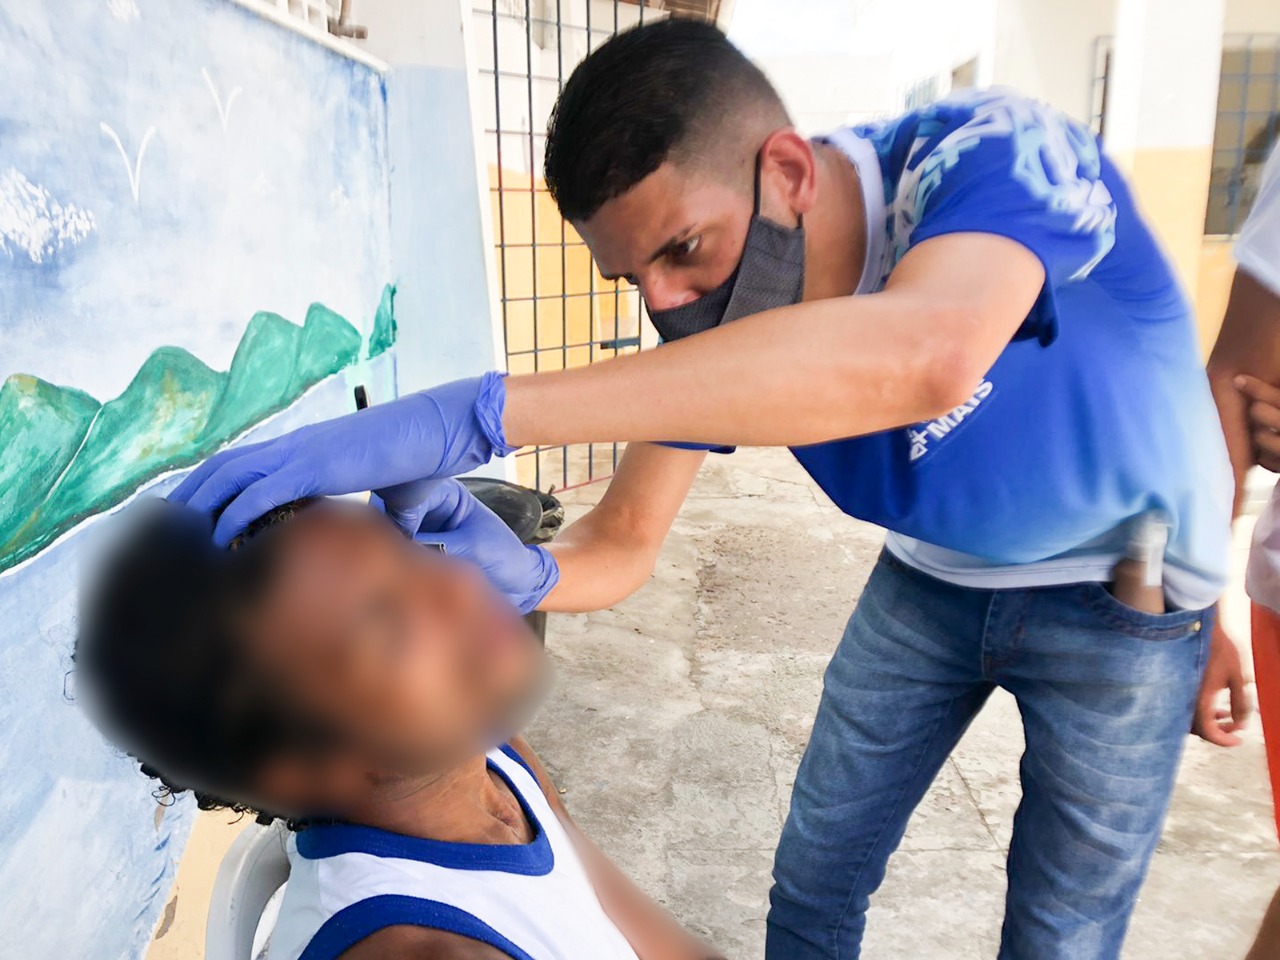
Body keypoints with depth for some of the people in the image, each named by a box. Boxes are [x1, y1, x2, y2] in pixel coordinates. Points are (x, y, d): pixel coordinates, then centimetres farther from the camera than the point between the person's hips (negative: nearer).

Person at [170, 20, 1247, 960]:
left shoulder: (990, 152, -32)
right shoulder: (713, 318, -18)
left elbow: (920, 357, -56)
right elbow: (622, 545, -12)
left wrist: (466, 414, -58)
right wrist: (522, 574, -37)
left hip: (1123, 590, -3)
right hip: (931, 575, 4)